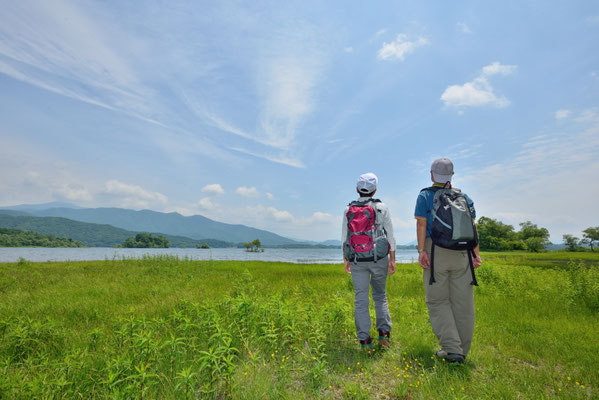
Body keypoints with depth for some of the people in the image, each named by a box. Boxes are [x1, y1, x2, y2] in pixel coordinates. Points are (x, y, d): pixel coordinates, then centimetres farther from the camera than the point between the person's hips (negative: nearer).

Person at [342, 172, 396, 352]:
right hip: (379, 258, 0)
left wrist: (345, 260, 13)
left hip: (357, 260, 0)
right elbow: (390, 235, -3)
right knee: (380, 296, 17)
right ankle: (384, 333, 9)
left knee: (361, 299, 4)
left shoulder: (348, 210, 0)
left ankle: (365, 341, 2)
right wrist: (393, 260, 3)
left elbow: (345, 237, 3)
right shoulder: (382, 208, -3)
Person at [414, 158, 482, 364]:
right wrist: (476, 254, 5)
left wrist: (421, 250, -12)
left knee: (438, 301, 5)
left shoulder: (425, 196, 3)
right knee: (462, 302, 9)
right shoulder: (464, 197, 12)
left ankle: (451, 348, -1)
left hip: (436, 252, -3)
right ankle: (462, 350, 18)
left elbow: (421, 224, -8)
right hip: (461, 253, 4)